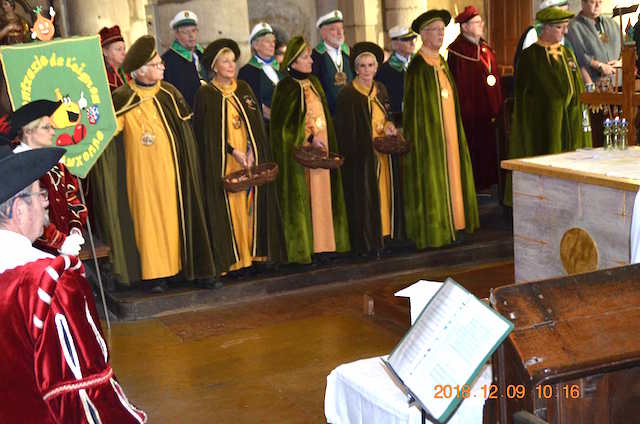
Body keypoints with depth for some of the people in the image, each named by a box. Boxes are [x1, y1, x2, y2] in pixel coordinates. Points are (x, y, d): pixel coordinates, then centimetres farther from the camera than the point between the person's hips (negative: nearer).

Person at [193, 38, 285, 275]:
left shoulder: (244, 89, 12)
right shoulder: (206, 94, -2)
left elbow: (256, 124, 9)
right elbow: (206, 132, -7)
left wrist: (251, 151, -6)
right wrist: (233, 151, -15)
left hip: (250, 157, 5)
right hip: (223, 162, -4)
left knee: (250, 204, 4)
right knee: (228, 208, -6)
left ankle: (251, 252, 11)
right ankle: (229, 258, -1)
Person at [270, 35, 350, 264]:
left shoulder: (313, 83, 12)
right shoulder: (286, 88, -10)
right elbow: (283, 124, -14)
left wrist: (326, 143, 9)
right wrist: (309, 138, -18)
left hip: (320, 149, 7)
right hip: (298, 152, -7)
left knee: (320, 197, 8)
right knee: (301, 199, -4)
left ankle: (319, 244, 15)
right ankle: (301, 248, 3)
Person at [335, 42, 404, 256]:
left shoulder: (380, 90, 9)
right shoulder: (347, 95, -10)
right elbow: (345, 132, -10)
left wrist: (388, 125, -2)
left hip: (384, 154, 6)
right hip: (362, 156, -6)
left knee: (385, 193, 10)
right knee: (365, 197, -4)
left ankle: (384, 233, 19)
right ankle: (367, 241, 3)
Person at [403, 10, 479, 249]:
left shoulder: (442, 63, 13)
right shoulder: (418, 67, -13)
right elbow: (414, 107, -16)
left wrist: (455, 134, 17)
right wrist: (420, 140, -19)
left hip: (449, 134, 9)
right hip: (430, 136, -9)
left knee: (451, 174, 11)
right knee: (432, 181, -4)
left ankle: (451, 224, 19)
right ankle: (432, 230, 4)